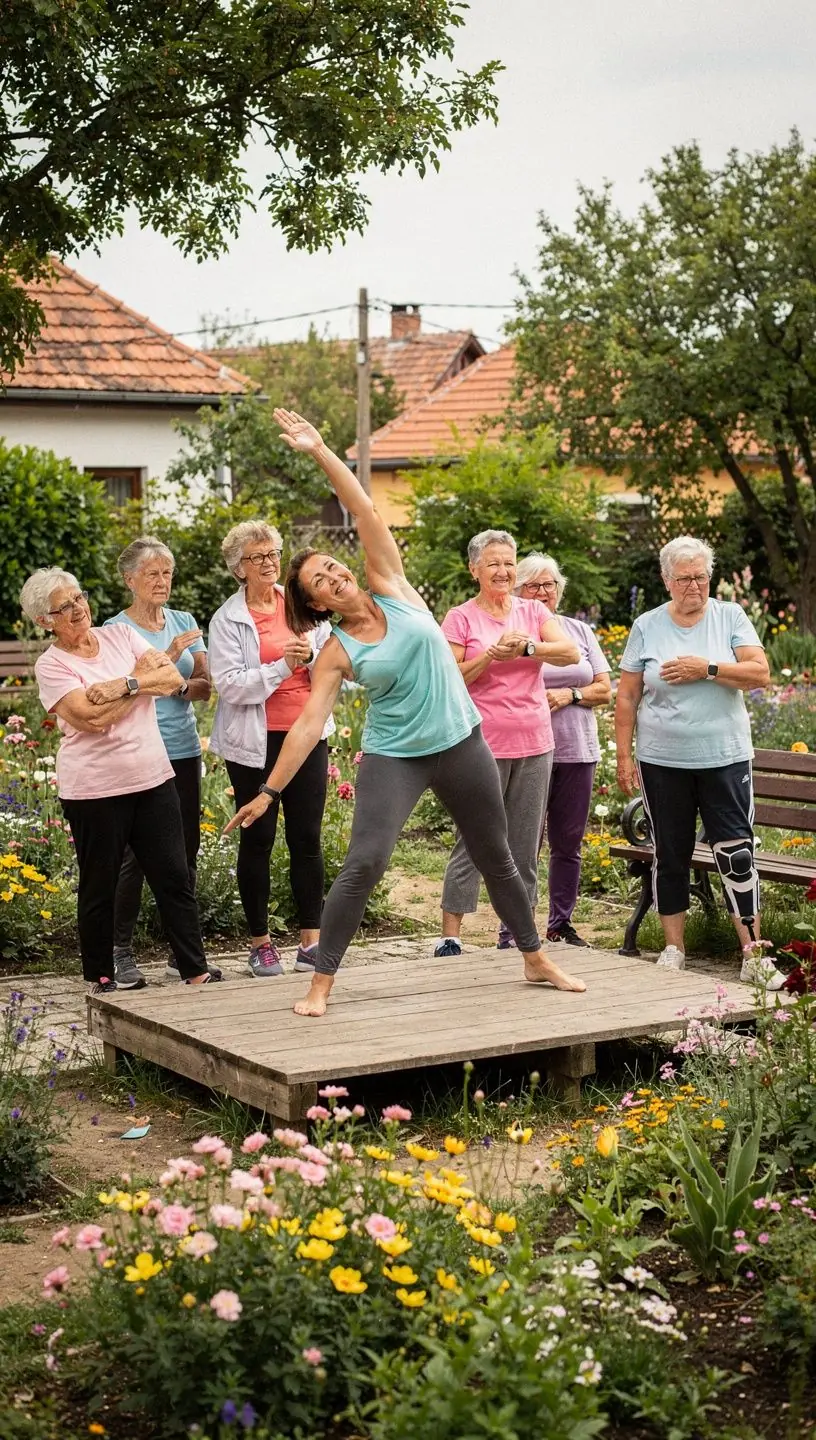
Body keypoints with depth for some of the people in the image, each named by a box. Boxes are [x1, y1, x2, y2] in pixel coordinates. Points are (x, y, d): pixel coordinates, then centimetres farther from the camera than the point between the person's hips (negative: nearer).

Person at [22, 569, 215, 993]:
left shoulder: (120, 635, 7)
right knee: (99, 886, 8)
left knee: (174, 877, 4)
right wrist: (144, 679, -9)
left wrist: (123, 685, -17)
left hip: (152, 778, 4)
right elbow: (92, 718, -20)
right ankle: (99, 977, 22)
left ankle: (195, 970, 10)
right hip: (94, 789, -4)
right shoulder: (51, 665, -7)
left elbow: (173, 678, -2)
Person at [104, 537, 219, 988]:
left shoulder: (185, 622, 11)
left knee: (185, 852, 5)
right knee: (135, 854, -4)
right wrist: (170, 656, -19)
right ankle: (121, 953, 6)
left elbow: (206, 685, 9)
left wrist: (181, 687, -11)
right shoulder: (115, 631, -3)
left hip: (184, 751, 5)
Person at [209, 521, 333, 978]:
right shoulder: (227, 620, -2)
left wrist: (311, 656, -14)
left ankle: (312, 941, 8)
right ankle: (261, 942, 14)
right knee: (257, 840, 4)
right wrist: (282, 666, -19)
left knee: (308, 839, 3)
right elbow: (230, 686, -12)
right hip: (255, 742, -2)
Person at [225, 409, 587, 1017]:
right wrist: (270, 791, -14)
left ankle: (537, 961, 30)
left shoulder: (391, 586, -1)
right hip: (393, 758, -2)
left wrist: (320, 450, -16)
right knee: (364, 864, -16)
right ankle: (321, 984, -7)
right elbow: (309, 724, -9)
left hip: (461, 744, 2)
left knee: (497, 856, 14)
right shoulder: (337, 653, -6)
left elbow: (367, 512, -10)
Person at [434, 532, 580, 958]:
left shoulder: (532, 612, 10)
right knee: (473, 842, -4)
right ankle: (449, 936, 0)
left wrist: (528, 647, -18)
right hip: (483, 744, -4)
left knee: (525, 844, 7)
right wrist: (491, 655, -16)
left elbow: (571, 653, -3)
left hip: (534, 745, 4)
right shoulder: (460, 618, 1)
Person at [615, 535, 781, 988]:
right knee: (670, 856, 10)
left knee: (736, 853, -5)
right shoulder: (647, 627, 4)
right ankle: (673, 947, 21)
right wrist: (624, 757, 2)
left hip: (724, 759, -1)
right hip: (662, 763, 1)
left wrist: (707, 669, -17)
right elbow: (627, 697, 6)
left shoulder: (730, 617, 3)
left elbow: (760, 673, -7)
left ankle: (753, 955, 0)